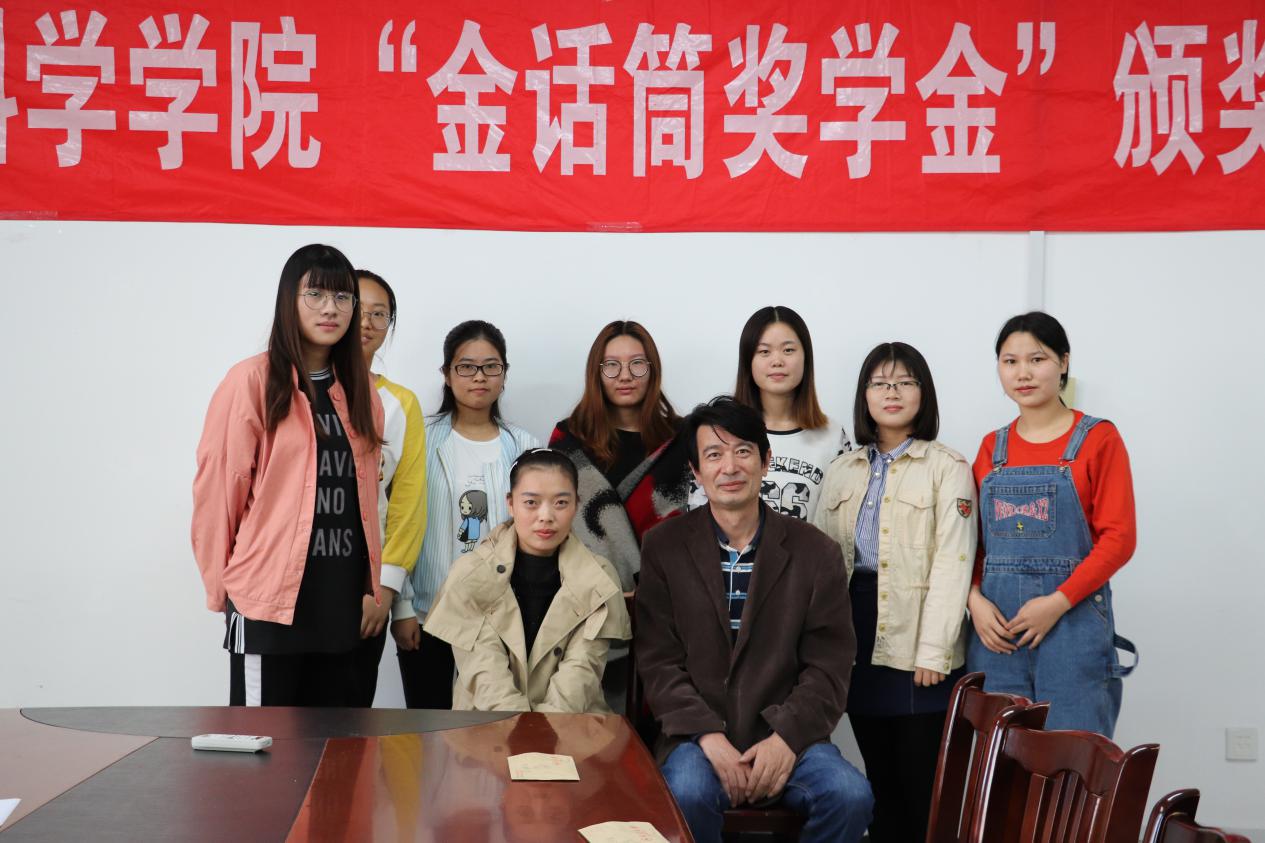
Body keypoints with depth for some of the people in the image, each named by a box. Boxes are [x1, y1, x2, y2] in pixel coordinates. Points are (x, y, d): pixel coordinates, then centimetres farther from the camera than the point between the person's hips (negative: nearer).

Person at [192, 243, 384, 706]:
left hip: (340, 601, 6)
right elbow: (218, 488, -7)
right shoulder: (254, 380, -7)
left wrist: (372, 585, 11)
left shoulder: (359, 390, 12)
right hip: (270, 600, -5)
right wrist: (221, 587, -4)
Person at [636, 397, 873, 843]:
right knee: (687, 795, -33)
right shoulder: (663, 548, 5)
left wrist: (786, 739, -13)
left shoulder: (817, 553, 6)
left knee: (851, 796, -25)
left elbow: (828, 668, 3)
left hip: (786, 736, 2)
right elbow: (659, 663, 0)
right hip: (696, 736, -1)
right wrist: (709, 739, -13)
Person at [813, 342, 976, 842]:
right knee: (879, 778, 11)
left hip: (917, 642, -5)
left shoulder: (948, 468, -2)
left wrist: (933, 651, -17)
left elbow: (951, 563, -10)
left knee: (922, 782, -2)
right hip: (857, 638, 5)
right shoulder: (842, 472, 13)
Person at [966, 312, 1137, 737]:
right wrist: (975, 598, -5)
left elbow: (1119, 537, -6)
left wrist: (1058, 602, -15)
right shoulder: (992, 447, 13)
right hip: (995, 625, 4)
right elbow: (972, 539, 13)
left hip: (1072, 621, -4)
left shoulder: (1098, 438, 0)